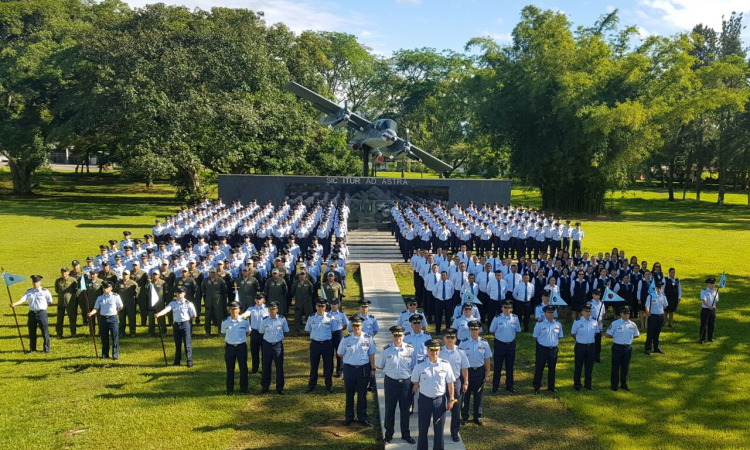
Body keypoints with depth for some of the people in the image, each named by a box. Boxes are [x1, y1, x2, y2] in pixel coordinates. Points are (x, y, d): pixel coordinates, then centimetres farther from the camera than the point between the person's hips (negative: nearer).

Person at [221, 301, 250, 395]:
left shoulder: (244, 321, -5)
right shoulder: (225, 322, -3)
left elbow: (247, 332, 10)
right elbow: (223, 334, 11)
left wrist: (240, 338, 5)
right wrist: (231, 339, 6)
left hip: (242, 346, 0)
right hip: (229, 347, 1)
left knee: (243, 368, 6)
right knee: (230, 369, 8)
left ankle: (244, 388, 19)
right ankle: (229, 389, 19)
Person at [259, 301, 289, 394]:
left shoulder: (282, 319, -5)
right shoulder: (264, 320, -2)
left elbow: (285, 331, 7)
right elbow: (262, 332, 10)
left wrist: (281, 339, 4)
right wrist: (268, 338, 7)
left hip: (278, 345, -1)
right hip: (267, 344, 1)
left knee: (279, 366, 4)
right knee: (266, 366, 8)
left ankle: (280, 387, 15)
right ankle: (264, 386, 22)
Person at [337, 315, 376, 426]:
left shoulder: (368, 338, -5)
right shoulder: (346, 339, -5)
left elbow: (371, 354, 0)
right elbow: (339, 354, 8)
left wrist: (372, 369, -1)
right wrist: (350, 359, 4)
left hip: (364, 369, 0)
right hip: (349, 368, 0)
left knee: (362, 394, 10)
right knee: (349, 394, 12)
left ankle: (362, 417, 23)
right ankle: (348, 417, 26)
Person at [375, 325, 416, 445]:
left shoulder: (410, 349, -7)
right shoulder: (386, 350, -7)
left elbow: (414, 367, 1)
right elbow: (378, 366, 6)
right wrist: (390, 370, 1)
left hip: (406, 382, 0)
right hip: (390, 382, 0)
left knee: (405, 409, 13)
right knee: (390, 409, 12)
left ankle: (405, 434, 30)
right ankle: (389, 434, 29)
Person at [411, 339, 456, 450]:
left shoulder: (445, 365, -7)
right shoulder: (420, 366, -9)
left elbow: (450, 382, 0)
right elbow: (415, 382, 6)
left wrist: (451, 399, 2)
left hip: (440, 400, 1)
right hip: (424, 399, -1)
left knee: (439, 428, 12)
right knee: (423, 427, 11)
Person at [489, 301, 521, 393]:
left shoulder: (515, 318, -2)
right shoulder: (497, 318, -10)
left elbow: (518, 331, 10)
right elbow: (492, 331, -1)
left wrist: (511, 335, 1)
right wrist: (501, 335, 1)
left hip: (511, 344, 3)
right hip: (500, 344, -3)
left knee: (510, 366, 14)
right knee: (498, 366, 6)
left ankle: (509, 385, 28)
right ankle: (495, 386, 17)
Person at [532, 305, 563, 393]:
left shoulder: (558, 324, 2)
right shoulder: (540, 324, -8)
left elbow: (559, 337, 14)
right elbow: (536, 337, 0)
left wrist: (555, 343, 6)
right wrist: (544, 342, 2)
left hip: (553, 349, 3)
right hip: (542, 349, -3)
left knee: (552, 369, 14)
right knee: (539, 368, 3)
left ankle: (551, 386, 28)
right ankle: (536, 387, 14)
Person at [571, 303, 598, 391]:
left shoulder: (594, 322, -4)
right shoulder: (577, 322, -13)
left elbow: (596, 332, 14)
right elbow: (573, 334, 1)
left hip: (590, 346, 3)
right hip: (580, 346, -3)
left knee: (589, 366, 12)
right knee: (578, 366, 5)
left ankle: (588, 384, 27)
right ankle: (577, 384, 17)